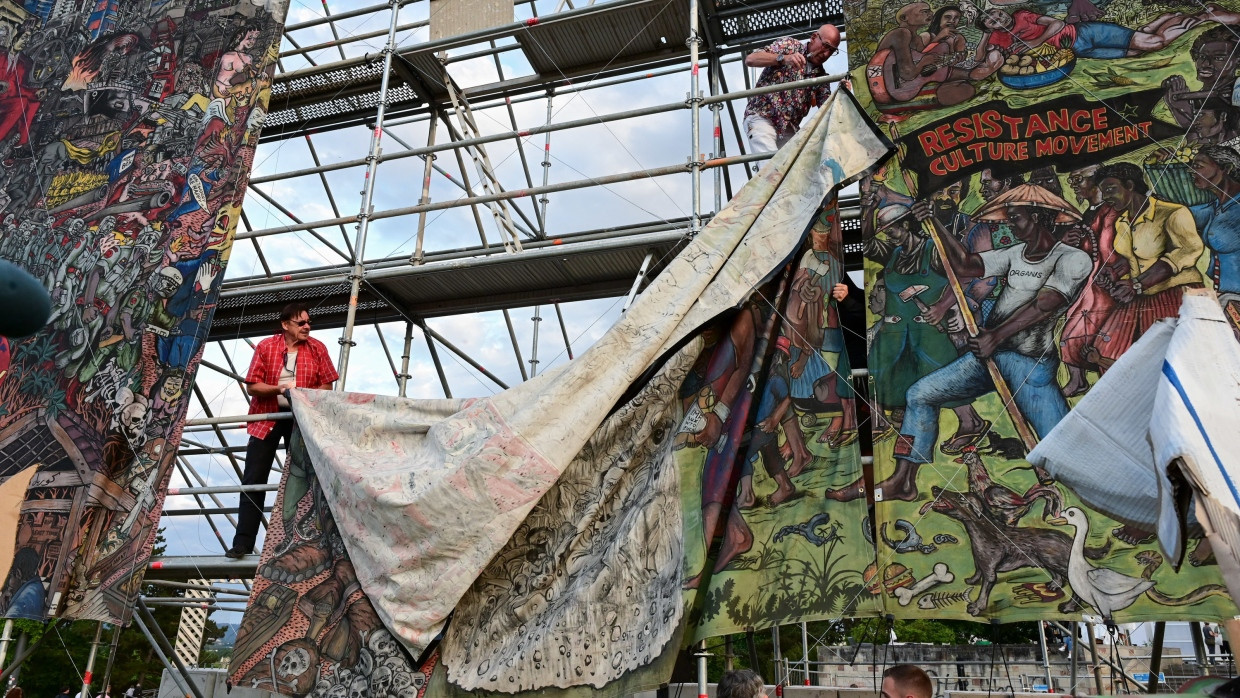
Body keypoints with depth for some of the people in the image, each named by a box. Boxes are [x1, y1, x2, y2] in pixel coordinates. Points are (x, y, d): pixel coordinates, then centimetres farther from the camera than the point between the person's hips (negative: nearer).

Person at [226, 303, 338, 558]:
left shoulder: (317, 348, -2)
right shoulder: (265, 346, -5)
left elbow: (327, 386, 0)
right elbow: (251, 386, -7)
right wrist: (279, 389, -24)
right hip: (266, 418, -1)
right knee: (254, 480, -3)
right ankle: (243, 542, 1)